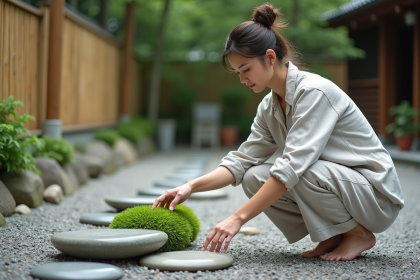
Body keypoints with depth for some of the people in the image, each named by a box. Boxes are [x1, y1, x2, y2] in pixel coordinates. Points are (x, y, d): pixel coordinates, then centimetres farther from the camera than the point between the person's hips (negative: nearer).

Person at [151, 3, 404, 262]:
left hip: (376, 192, -7)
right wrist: (192, 187, -15)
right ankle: (334, 235, 2)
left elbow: (293, 166, -32)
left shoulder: (314, 91, -24)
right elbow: (241, 161, 0)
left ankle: (359, 234, -7)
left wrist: (239, 218, -34)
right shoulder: (269, 107, 2)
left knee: (303, 173, -34)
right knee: (254, 178, -10)